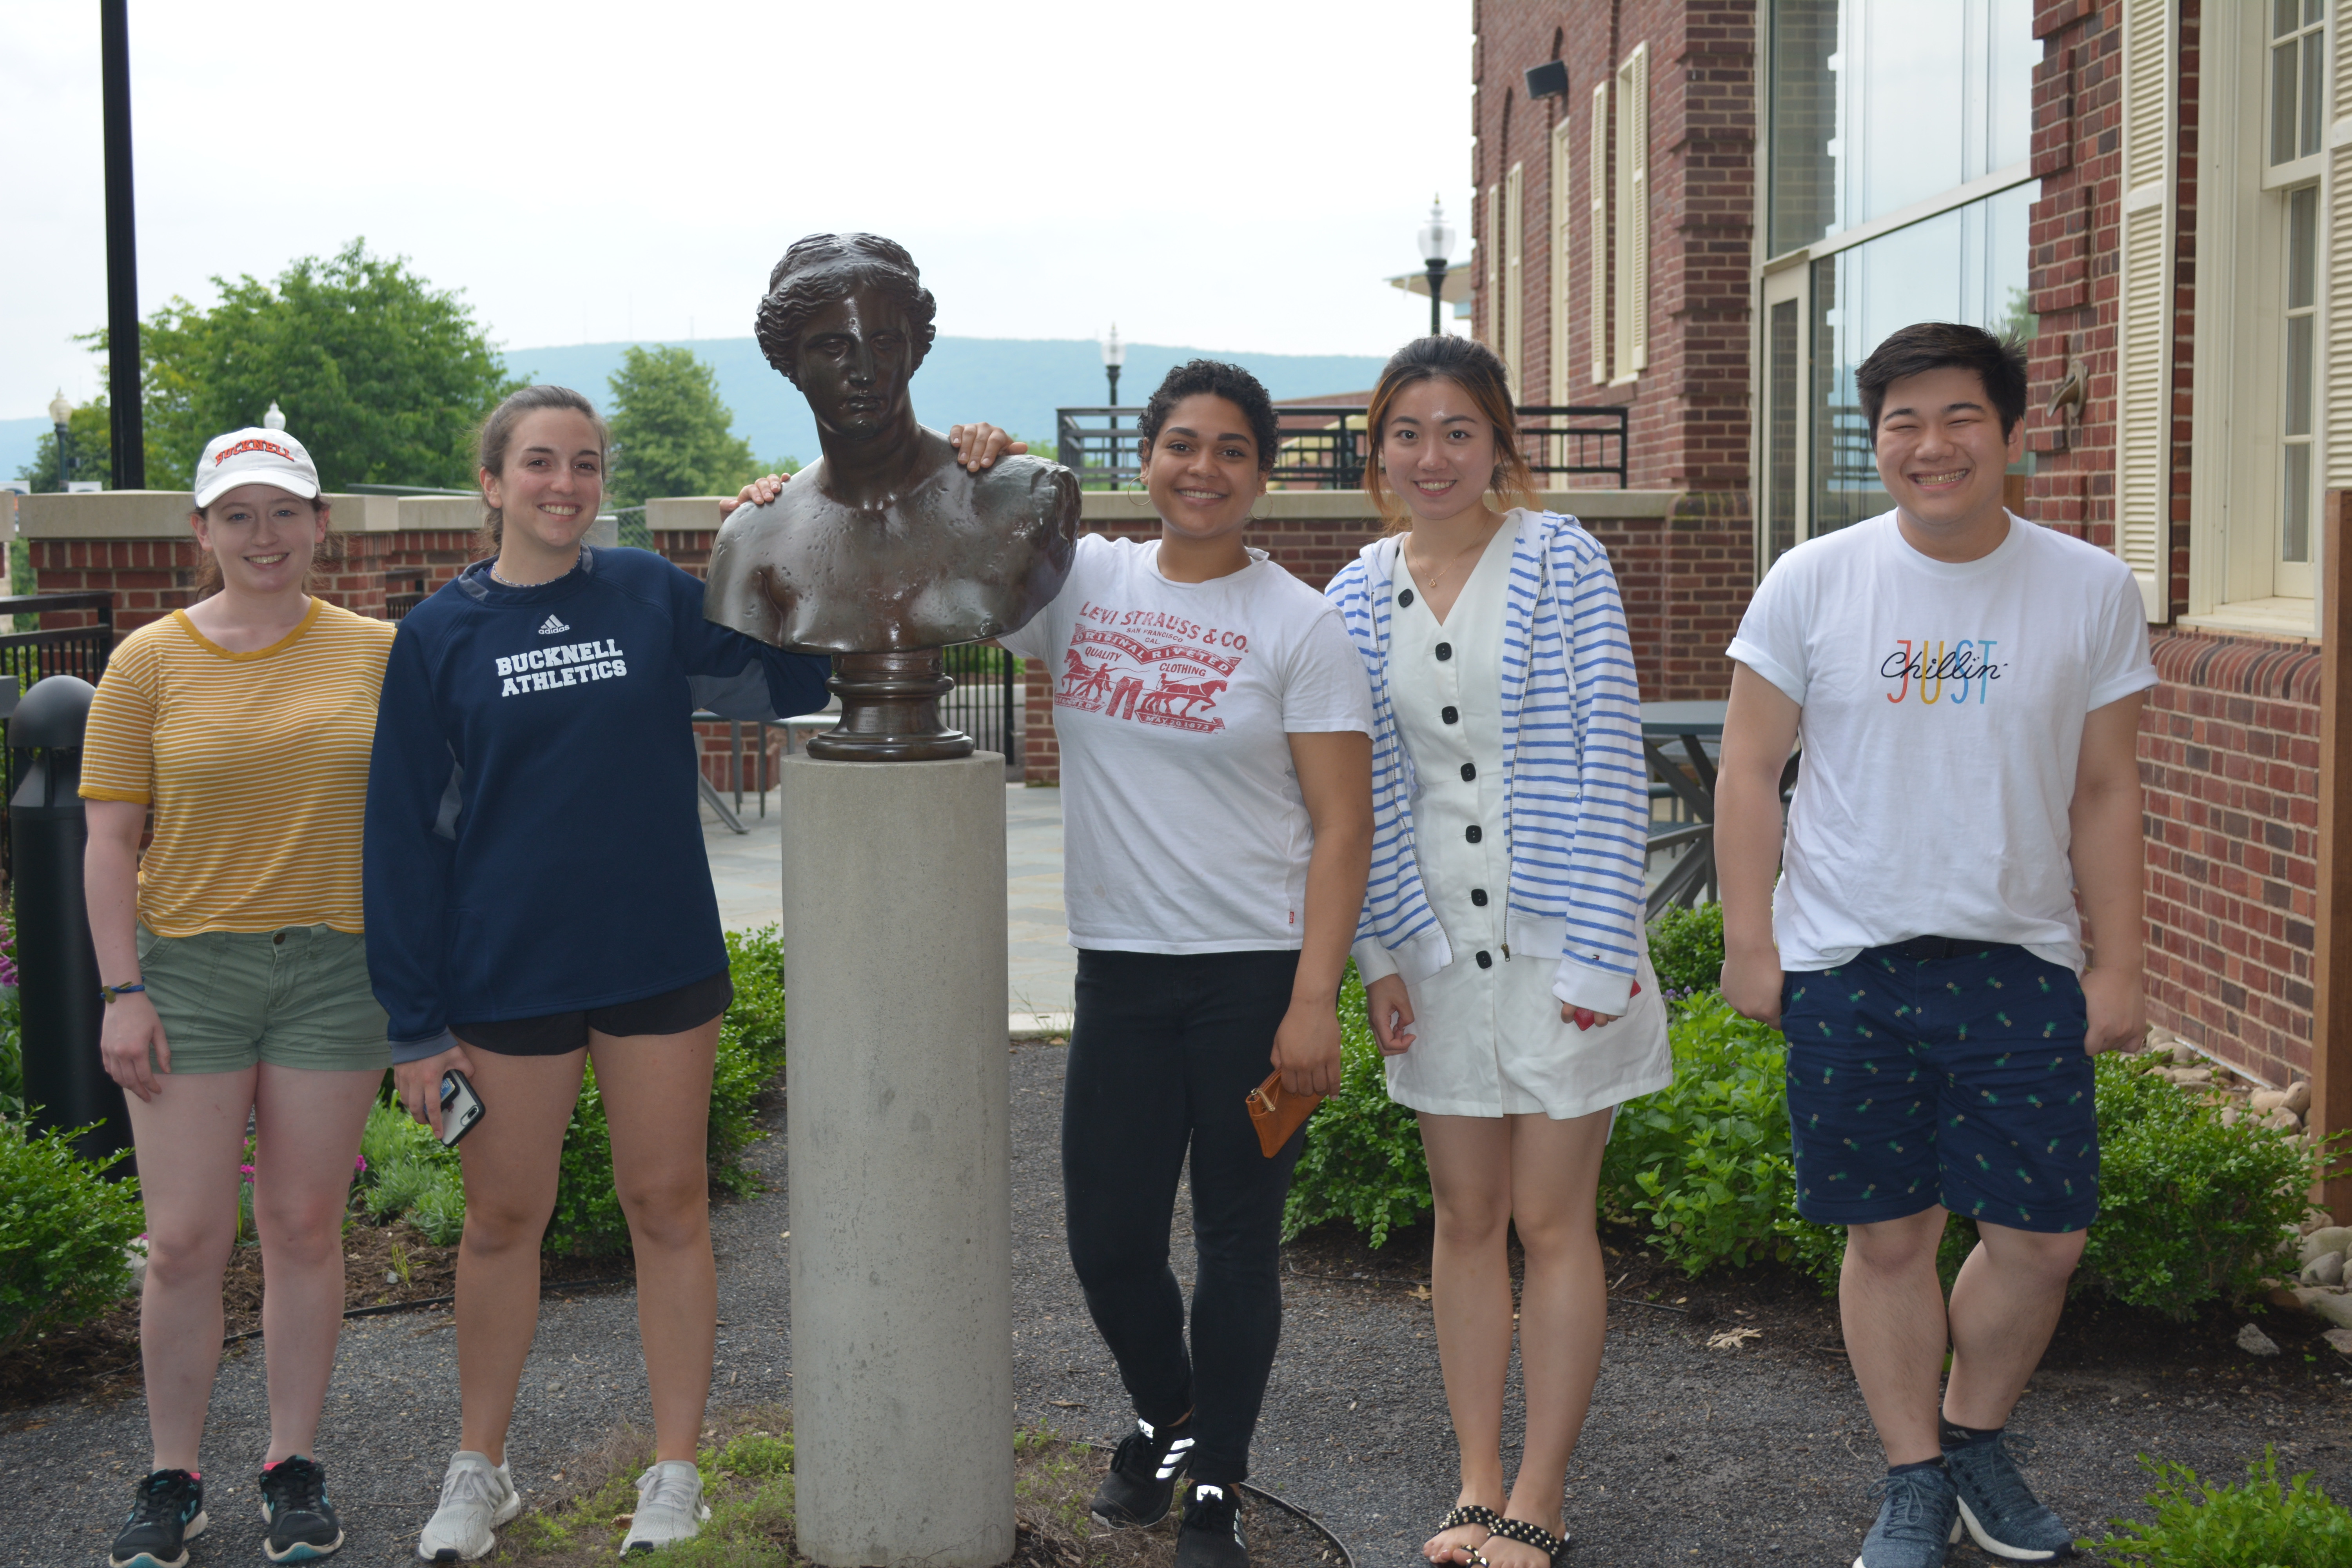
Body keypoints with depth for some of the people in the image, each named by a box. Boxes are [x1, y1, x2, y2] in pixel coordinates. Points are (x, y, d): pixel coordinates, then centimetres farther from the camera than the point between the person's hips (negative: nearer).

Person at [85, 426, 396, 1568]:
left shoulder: (378, 653, 4)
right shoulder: (149, 661, 1)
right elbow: (110, 840, 0)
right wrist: (123, 991, -6)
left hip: (335, 968, 1)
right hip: (187, 967, -1)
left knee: (305, 1228, 8)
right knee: (183, 1242, 1)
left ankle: (294, 1466, 21)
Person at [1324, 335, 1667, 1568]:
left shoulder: (1561, 563, -6)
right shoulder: (1361, 596, 5)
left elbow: (1609, 762, -9)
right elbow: (1360, 788, 9)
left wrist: (1598, 952, -13)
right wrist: (1376, 953, 3)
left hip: (1556, 940, -3)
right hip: (1436, 946, 4)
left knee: (1552, 1223, 3)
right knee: (1466, 1220, 11)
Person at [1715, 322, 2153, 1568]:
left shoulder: (2092, 591, 2)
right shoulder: (1813, 581, -1)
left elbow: (2105, 795, 6)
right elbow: (1750, 774, 2)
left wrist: (2117, 964, 4)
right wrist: (1750, 944, -2)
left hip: (2022, 963, 1)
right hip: (1848, 962, -1)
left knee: (2042, 1238, 3)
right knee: (1889, 1235, 6)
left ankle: (1976, 1438, 29)